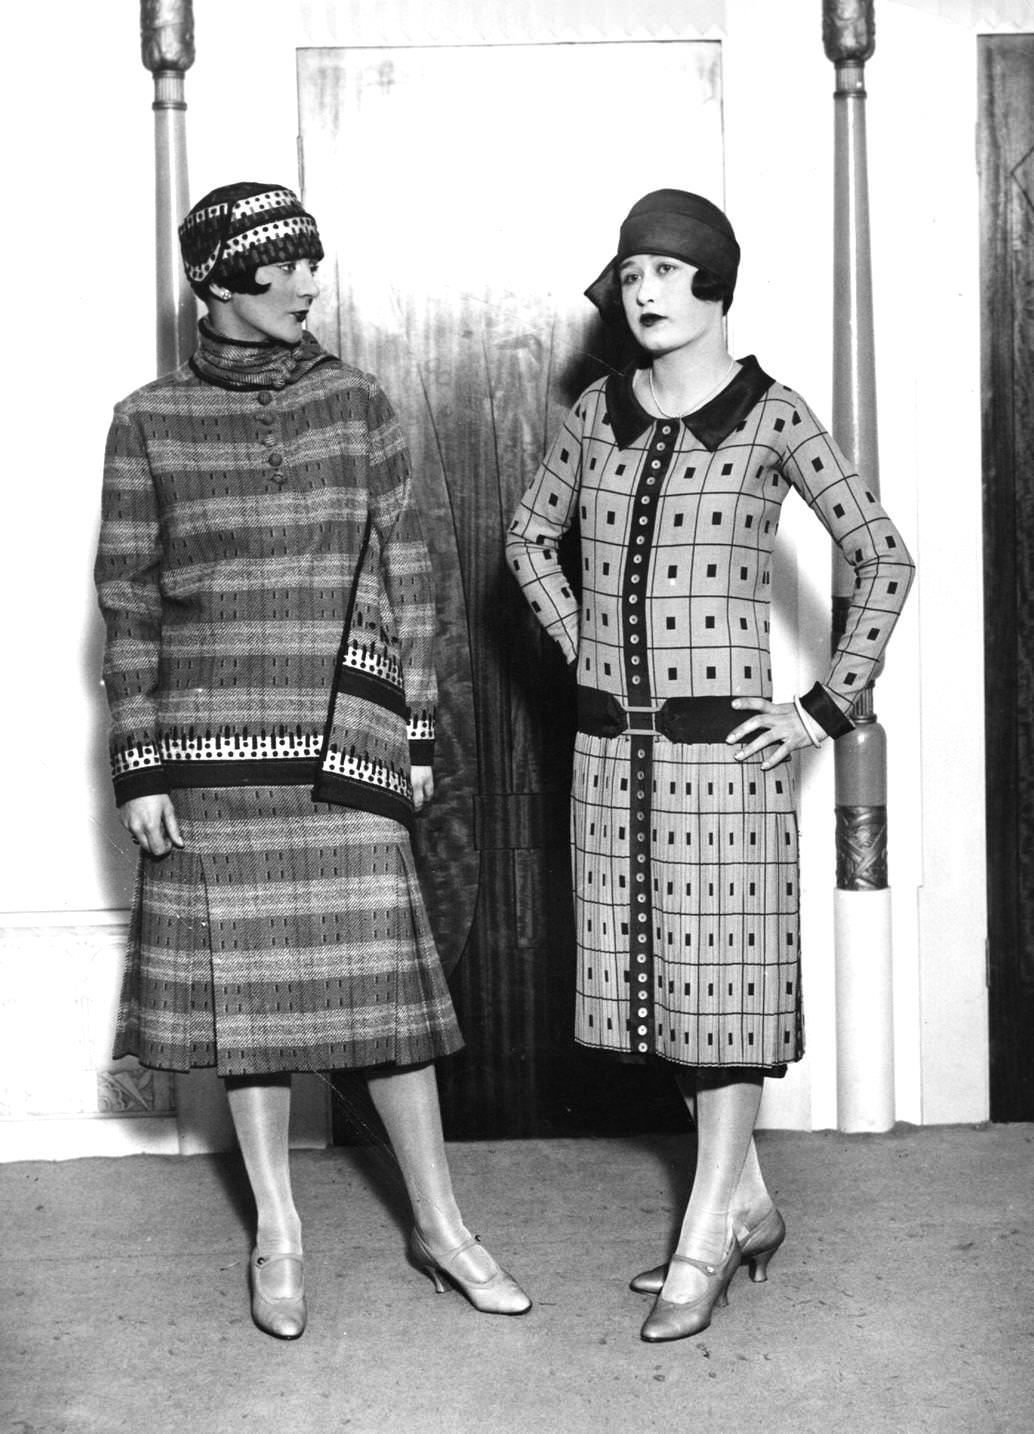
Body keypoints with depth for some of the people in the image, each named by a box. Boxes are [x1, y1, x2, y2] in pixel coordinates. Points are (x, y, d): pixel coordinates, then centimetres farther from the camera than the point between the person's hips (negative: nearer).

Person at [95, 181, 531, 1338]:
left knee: (382, 971, 1)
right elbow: (127, 606, 2)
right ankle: (278, 1235, 21)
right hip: (213, 740, 0)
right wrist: (139, 768, -2)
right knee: (240, 980, 6)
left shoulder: (355, 402, 5)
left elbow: (406, 578, 7)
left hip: (347, 736, 0)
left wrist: (419, 733, 4)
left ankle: (439, 1225, 16)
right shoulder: (148, 422, 1)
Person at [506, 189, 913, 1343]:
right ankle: (749, 1207, 28)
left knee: (724, 975, 2)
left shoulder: (771, 416, -6)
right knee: (660, 975, 12)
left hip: (722, 739, -5)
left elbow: (884, 561, -6)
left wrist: (827, 707, -8)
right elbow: (530, 534, 21)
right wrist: (583, 645, 11)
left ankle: (703, 1242, 13)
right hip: (611, 741, 5)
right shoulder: (598, 412, 6)